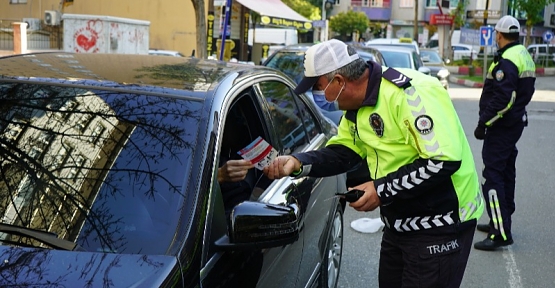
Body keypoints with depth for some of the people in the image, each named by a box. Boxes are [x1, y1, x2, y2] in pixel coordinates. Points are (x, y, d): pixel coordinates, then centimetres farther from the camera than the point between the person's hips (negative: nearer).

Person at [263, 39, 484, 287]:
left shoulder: (410, 93, -26)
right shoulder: (358, 104, 4)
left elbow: (445, 161, -29)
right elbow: (342, 153, 8)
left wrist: (383, 189, -25)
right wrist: (298, 163, -10)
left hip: (439, 226, -9)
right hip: (399, 224, 9)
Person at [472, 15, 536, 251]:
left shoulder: (507, 60, -20)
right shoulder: (524, 56, 13)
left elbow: (502, 99, -26)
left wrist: (483, 123, -20)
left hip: (502, 125, -11)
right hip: (516, 122, 11)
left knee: (493, 174, -9)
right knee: (506, 172, 17)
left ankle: (501, 233, -10)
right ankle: (501, 222, 29)